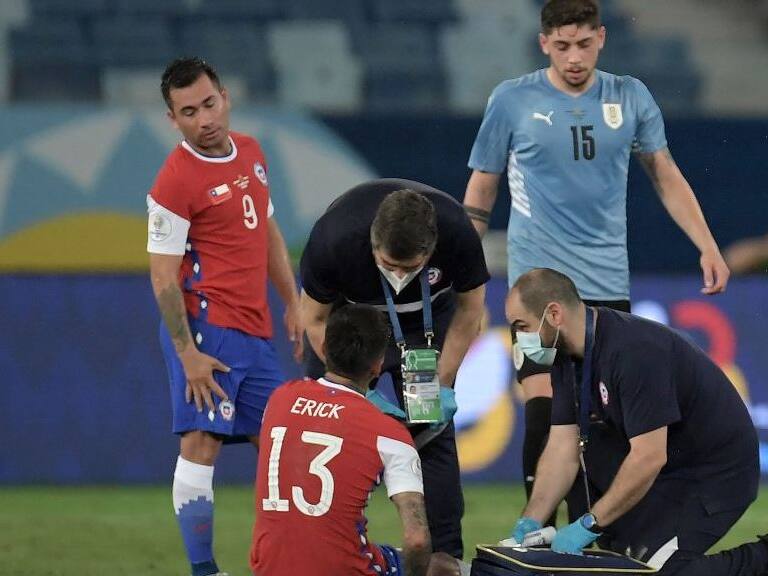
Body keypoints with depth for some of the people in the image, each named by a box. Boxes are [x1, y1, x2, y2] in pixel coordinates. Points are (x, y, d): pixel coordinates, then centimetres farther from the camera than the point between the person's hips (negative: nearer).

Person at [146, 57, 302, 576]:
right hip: (207, 326, -8)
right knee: (201, 444, -11)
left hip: (256, 330, 8)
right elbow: (163, 275, -13)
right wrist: (188, 353, -17)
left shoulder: (251, 152, 12)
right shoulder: (175, 181, -12)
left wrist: (293, 304, 19)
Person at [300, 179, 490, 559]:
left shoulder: (458, 234, -33)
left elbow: (469, 307, -12)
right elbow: (316, 321, -19)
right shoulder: (333, 239, -37)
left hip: (425, 324, 1)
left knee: (432, 436, -8)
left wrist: (443, 385, -15)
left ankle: (444, 557, -2)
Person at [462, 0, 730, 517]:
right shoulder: (512, 101, -1)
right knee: (543, 412, -11)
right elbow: (481, 190, 7)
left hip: (607, 284, 2)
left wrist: (708, 247, 6)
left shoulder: (630, 97, 5)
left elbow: (666, 176, 14)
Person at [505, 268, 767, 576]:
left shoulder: (634, 351, -29)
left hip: (717, 470, -9)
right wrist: (530, 521, -10)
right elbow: (562, 449, 2)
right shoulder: (568, 357, 0)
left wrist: (589, 524, -26)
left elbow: (650, 458, -31)